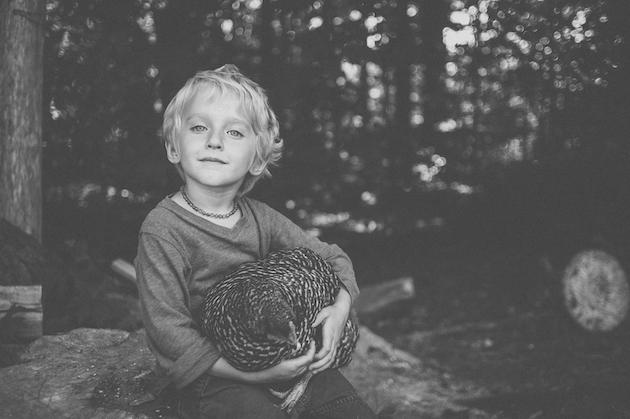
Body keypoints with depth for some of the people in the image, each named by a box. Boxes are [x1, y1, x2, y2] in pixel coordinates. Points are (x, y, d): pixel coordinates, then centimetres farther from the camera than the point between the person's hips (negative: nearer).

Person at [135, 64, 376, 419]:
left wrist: (340, 308, -10)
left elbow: (333, 258, 12)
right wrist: (253, 373, -23)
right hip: (214, 380, -5)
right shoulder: (162, 230, -14)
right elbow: (168, 331, -18)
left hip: (289, 359, 5)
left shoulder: (258, 217, 3)